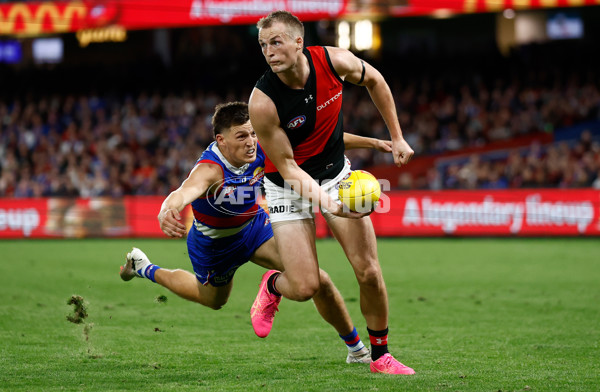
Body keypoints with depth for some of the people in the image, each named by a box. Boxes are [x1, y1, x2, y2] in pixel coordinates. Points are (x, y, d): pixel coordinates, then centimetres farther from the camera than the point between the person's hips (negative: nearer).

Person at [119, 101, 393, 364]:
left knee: (318, 280, -10)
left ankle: (356, 349, 11)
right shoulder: (209, 169, -40)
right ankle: (145, 269, 48)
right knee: (213, 300, 26)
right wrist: (169, 210, -87)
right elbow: (186, 191, -63)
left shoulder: (262, 149, -25)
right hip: (215, 244, -4)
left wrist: (370, 142, -18)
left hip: (255, 227, 4)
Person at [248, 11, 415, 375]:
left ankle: (381, 355, 14)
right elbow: (286, 165, -20)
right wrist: (329, 204, -33)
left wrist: (397, 137, 6)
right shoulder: (262, 102, -29)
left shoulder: (335, 61, -19)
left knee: (369, 272, -5)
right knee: (305, 287, -11)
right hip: (290, 185, -3)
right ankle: (272, 284, 26)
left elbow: (374, 80, 5)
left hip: (336, 173, 3)